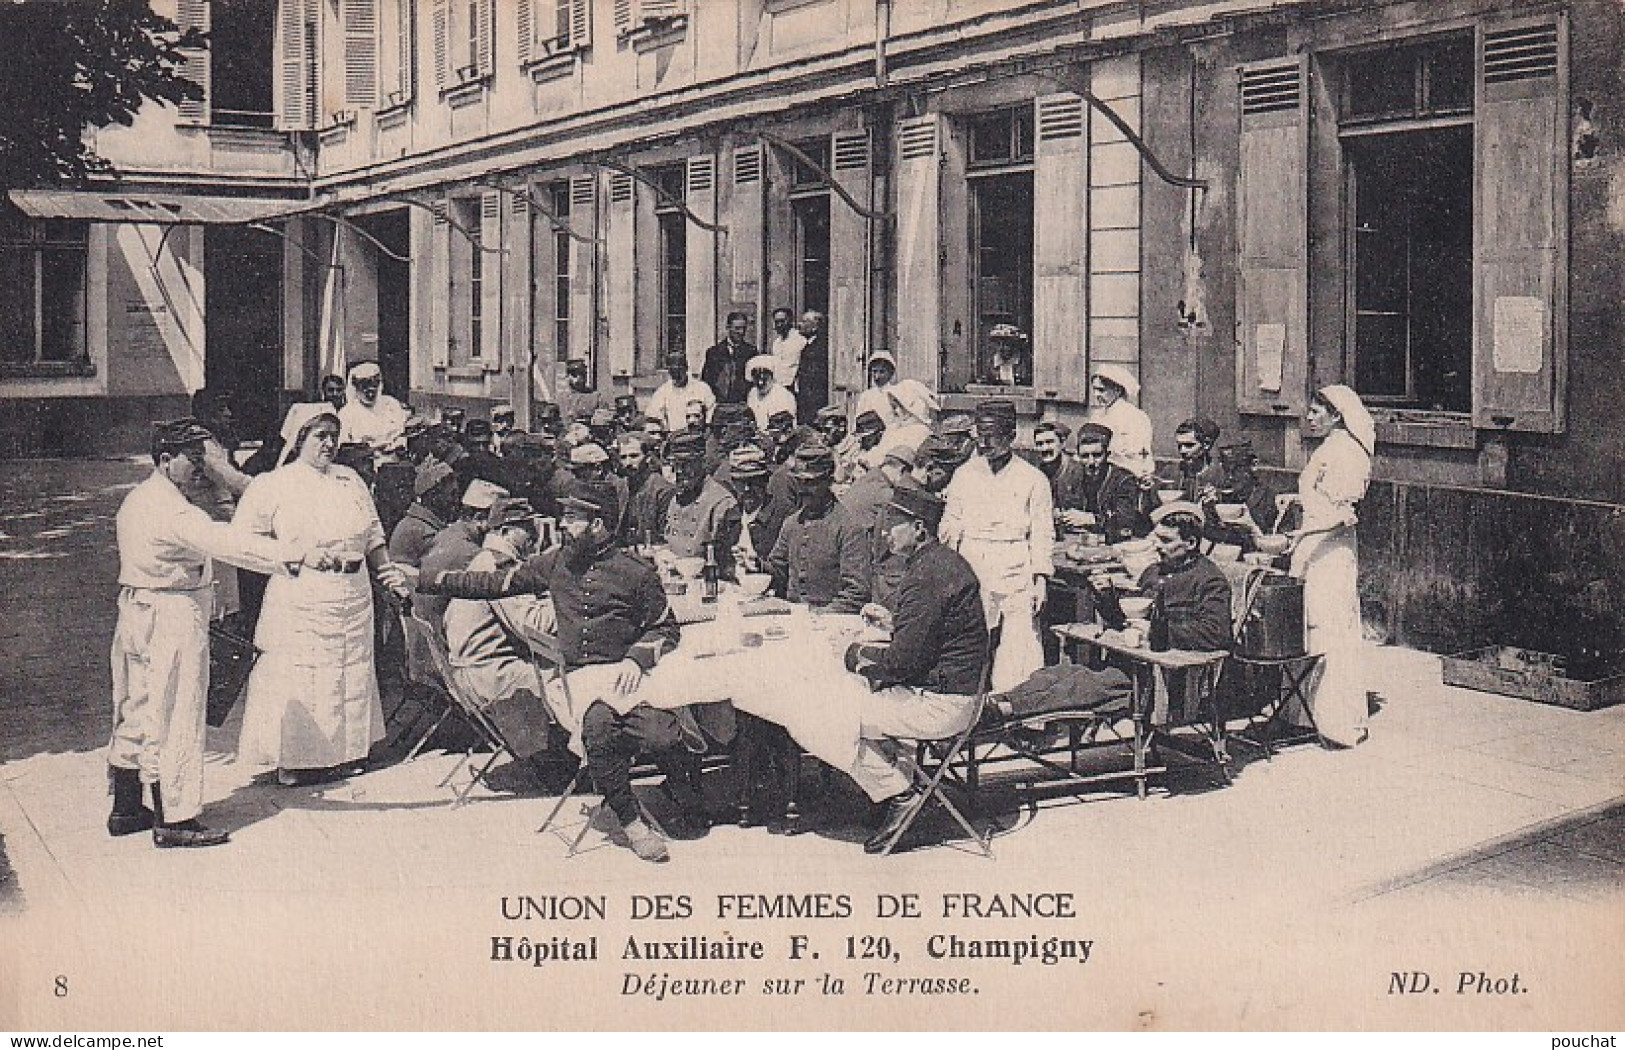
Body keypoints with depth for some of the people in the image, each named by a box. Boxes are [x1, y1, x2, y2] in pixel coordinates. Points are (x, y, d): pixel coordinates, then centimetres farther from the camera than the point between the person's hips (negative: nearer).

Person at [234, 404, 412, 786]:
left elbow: (373, 536, 18)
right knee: (299, 679, -3)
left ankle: (346, 750, 19)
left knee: (352, 673, 9)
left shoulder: (350, 481, 14)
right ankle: (294, 760, 4)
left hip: (354, 597, 5)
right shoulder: (272, 486, 0)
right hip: (300, 601, -5)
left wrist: (389, 572, 6)